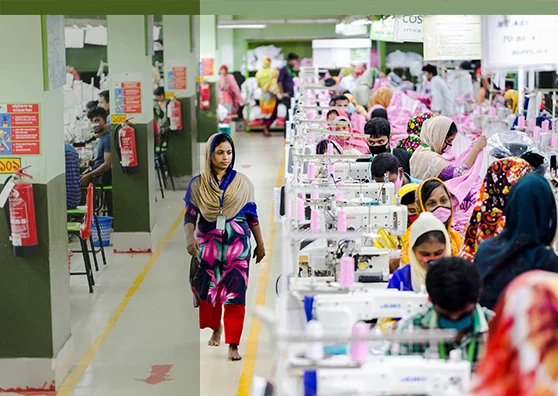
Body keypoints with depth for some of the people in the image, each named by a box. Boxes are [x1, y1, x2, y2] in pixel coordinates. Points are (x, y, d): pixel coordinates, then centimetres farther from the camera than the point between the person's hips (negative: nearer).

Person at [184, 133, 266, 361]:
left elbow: (252, 215, 8)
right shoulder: (198, 184, 1)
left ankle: (233, 344, -4)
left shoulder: (242, 183, 3)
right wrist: (190, 237, -22)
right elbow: (190, 214, -4)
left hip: (237, 245, -1)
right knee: (209, 290, 10)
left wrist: (260, 244, 9)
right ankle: (216, 329, 37)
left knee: (235, 293, -7)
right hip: (209, 245, 1)